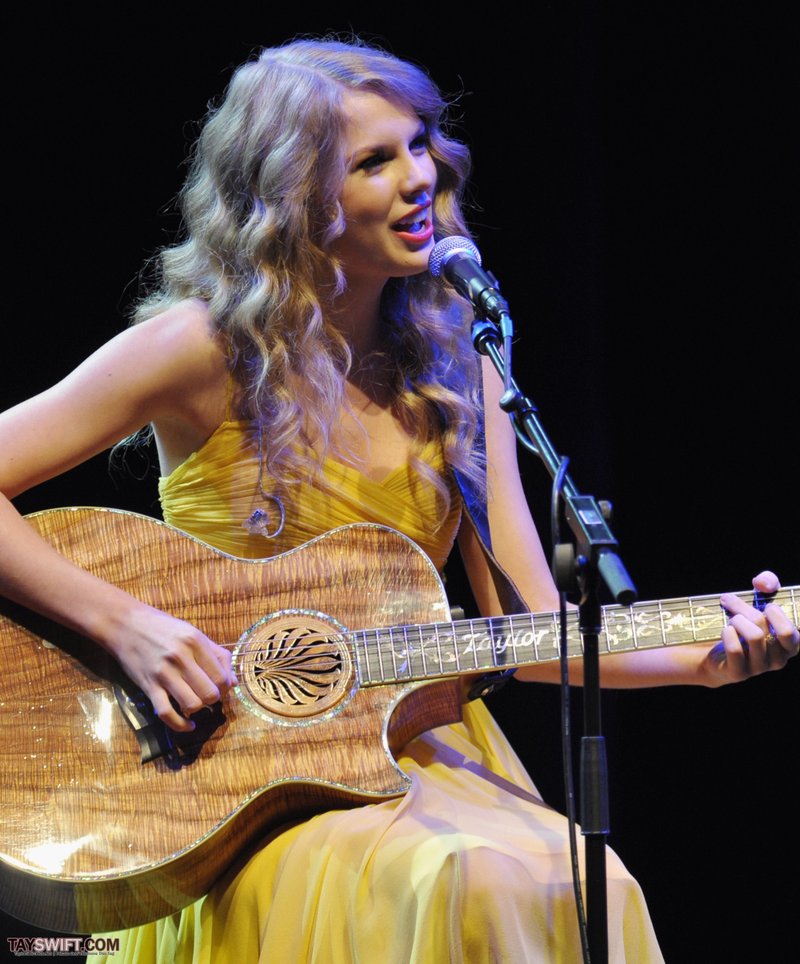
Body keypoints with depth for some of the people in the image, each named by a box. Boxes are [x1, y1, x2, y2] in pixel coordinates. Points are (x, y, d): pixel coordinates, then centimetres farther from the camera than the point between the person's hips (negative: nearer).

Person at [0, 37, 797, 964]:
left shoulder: (453, 374, 9)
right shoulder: (211, 350, -6)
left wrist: (702, 657, -9)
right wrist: (123, 624, -19)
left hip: (414, 748, 5)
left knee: (579, 887, -24)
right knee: (464, 888, -33)